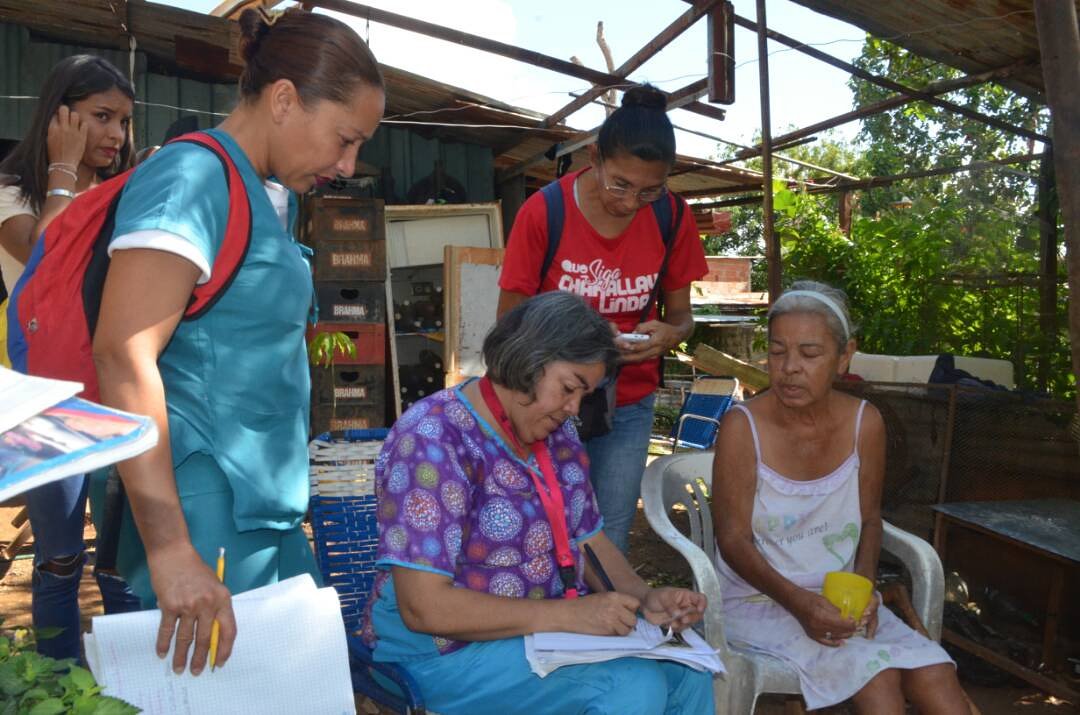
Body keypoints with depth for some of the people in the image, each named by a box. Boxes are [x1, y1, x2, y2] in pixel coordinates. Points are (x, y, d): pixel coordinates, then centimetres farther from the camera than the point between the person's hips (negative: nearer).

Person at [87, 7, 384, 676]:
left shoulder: (275, 197, 14)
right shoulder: (190, 179, -13)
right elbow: (123, 357, -22)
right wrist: (171, 551, -25)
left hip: (272, 514, 9)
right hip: (206, 520, -9)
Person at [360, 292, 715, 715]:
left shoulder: (555, 433, 5)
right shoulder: (433, 441, -21)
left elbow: (589, 539, 11)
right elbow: (424, 607, -26)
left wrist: (645, 598, -8)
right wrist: (568, 614, -28)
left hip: (556, 624, 8)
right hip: (448, 651, -7)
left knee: (687, 670, -9)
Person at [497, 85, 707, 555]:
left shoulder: (672, 218, -6)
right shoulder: (543, 212, -15)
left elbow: (680, 313, 5)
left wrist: (671, 333, -19)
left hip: (629, 406, 2)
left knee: (611, 537, 7)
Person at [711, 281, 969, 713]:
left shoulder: (864, 423, -4)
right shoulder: (743, 428, -16)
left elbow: (870, 520, 7)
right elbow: (734, 540, -14)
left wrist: (862, 583, -11)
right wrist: (797, 601, -27)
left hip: (838, 598, 4)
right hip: (759, 598, -4)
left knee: (934, 675, -17)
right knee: (875, 674, -24)